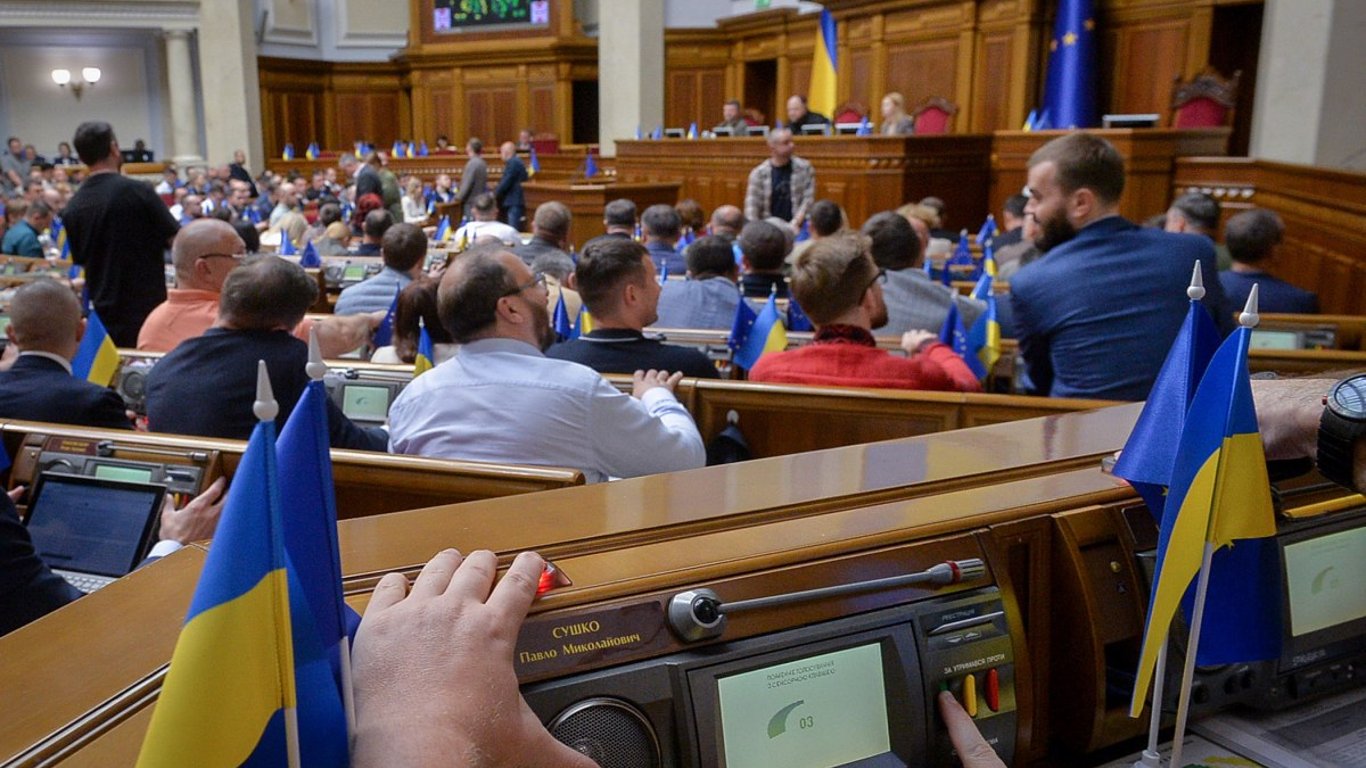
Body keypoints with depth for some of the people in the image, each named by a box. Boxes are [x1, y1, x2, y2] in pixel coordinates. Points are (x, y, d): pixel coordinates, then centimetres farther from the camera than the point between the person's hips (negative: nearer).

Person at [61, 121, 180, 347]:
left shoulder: (72, 208, 4)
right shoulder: (137, 191, -12)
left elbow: (80, 260, 14)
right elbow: (176, 240, -10)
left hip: (104, 315, 5)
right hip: (147, 309, -4)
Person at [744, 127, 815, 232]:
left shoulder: (804, 168, 3)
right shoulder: (759, 173, 1)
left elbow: (808, 199, 0)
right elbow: (752, 207, -1)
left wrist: (795, 223, -11)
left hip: (797, 227, 0)